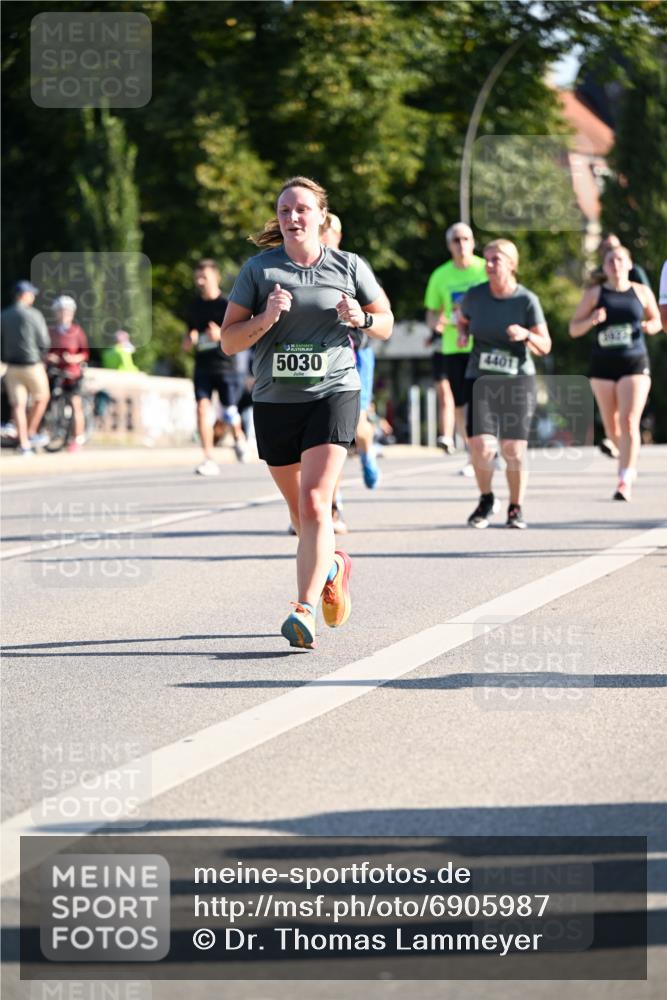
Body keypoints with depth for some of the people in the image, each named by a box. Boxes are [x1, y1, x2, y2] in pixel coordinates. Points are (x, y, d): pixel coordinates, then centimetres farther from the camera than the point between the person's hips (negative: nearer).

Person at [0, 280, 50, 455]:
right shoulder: (34, 314, -11)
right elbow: (44, 342, -9)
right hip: (31, 364, -5)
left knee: (18, 405, 4)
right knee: (42, 398, 17)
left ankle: (24, 443, 1)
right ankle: (31, 433, 16)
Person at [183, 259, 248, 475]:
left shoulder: (227, 305, -4)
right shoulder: (194, 307, 12)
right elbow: (188, 340, 24)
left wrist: (221, 335, -24)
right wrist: (189, 341, 0)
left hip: (225, 365, -4)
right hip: (202, 366, 4)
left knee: (229, 415, -5)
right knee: (202, 407, -13)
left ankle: (239, 437, 30)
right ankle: (209, 459, -12)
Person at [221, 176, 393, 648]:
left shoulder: (349, 267, 3)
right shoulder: (258, 270, 2)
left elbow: (386, 324, 13)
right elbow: (229, 341, -1)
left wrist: (362, 318, -9)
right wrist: (266, 318, -18)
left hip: (333, 394, -3)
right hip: (274, 401, 3)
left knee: (315, 503, -18)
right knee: (299, 508, 15)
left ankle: (305, 610, -21)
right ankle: (332, 566, 46)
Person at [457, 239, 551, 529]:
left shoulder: (527, 300, -6)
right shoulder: (474, 296, -1)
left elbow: (545, 346, -2)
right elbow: (462, 319, 21)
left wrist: (526, 334, -23)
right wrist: (462, 333, -2)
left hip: (517, 382, -1)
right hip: (480, 382, 1)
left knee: (513, 451, -3)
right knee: (481, 447, -13)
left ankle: (516, 508, 19)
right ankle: (486, 499, 14)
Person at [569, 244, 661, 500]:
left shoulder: (642, 292, 4)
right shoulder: (594, 294, 2)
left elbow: (656, 320, 18)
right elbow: (574, 329, 3)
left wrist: (651, 326, -6)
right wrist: (591, 321, -17)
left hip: (635, 364, -2)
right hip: (603, 365, 2)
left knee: (629, 422, -15)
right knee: (611, 425, 9)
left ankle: (625, 481, -16)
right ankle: (629, 460, 39)